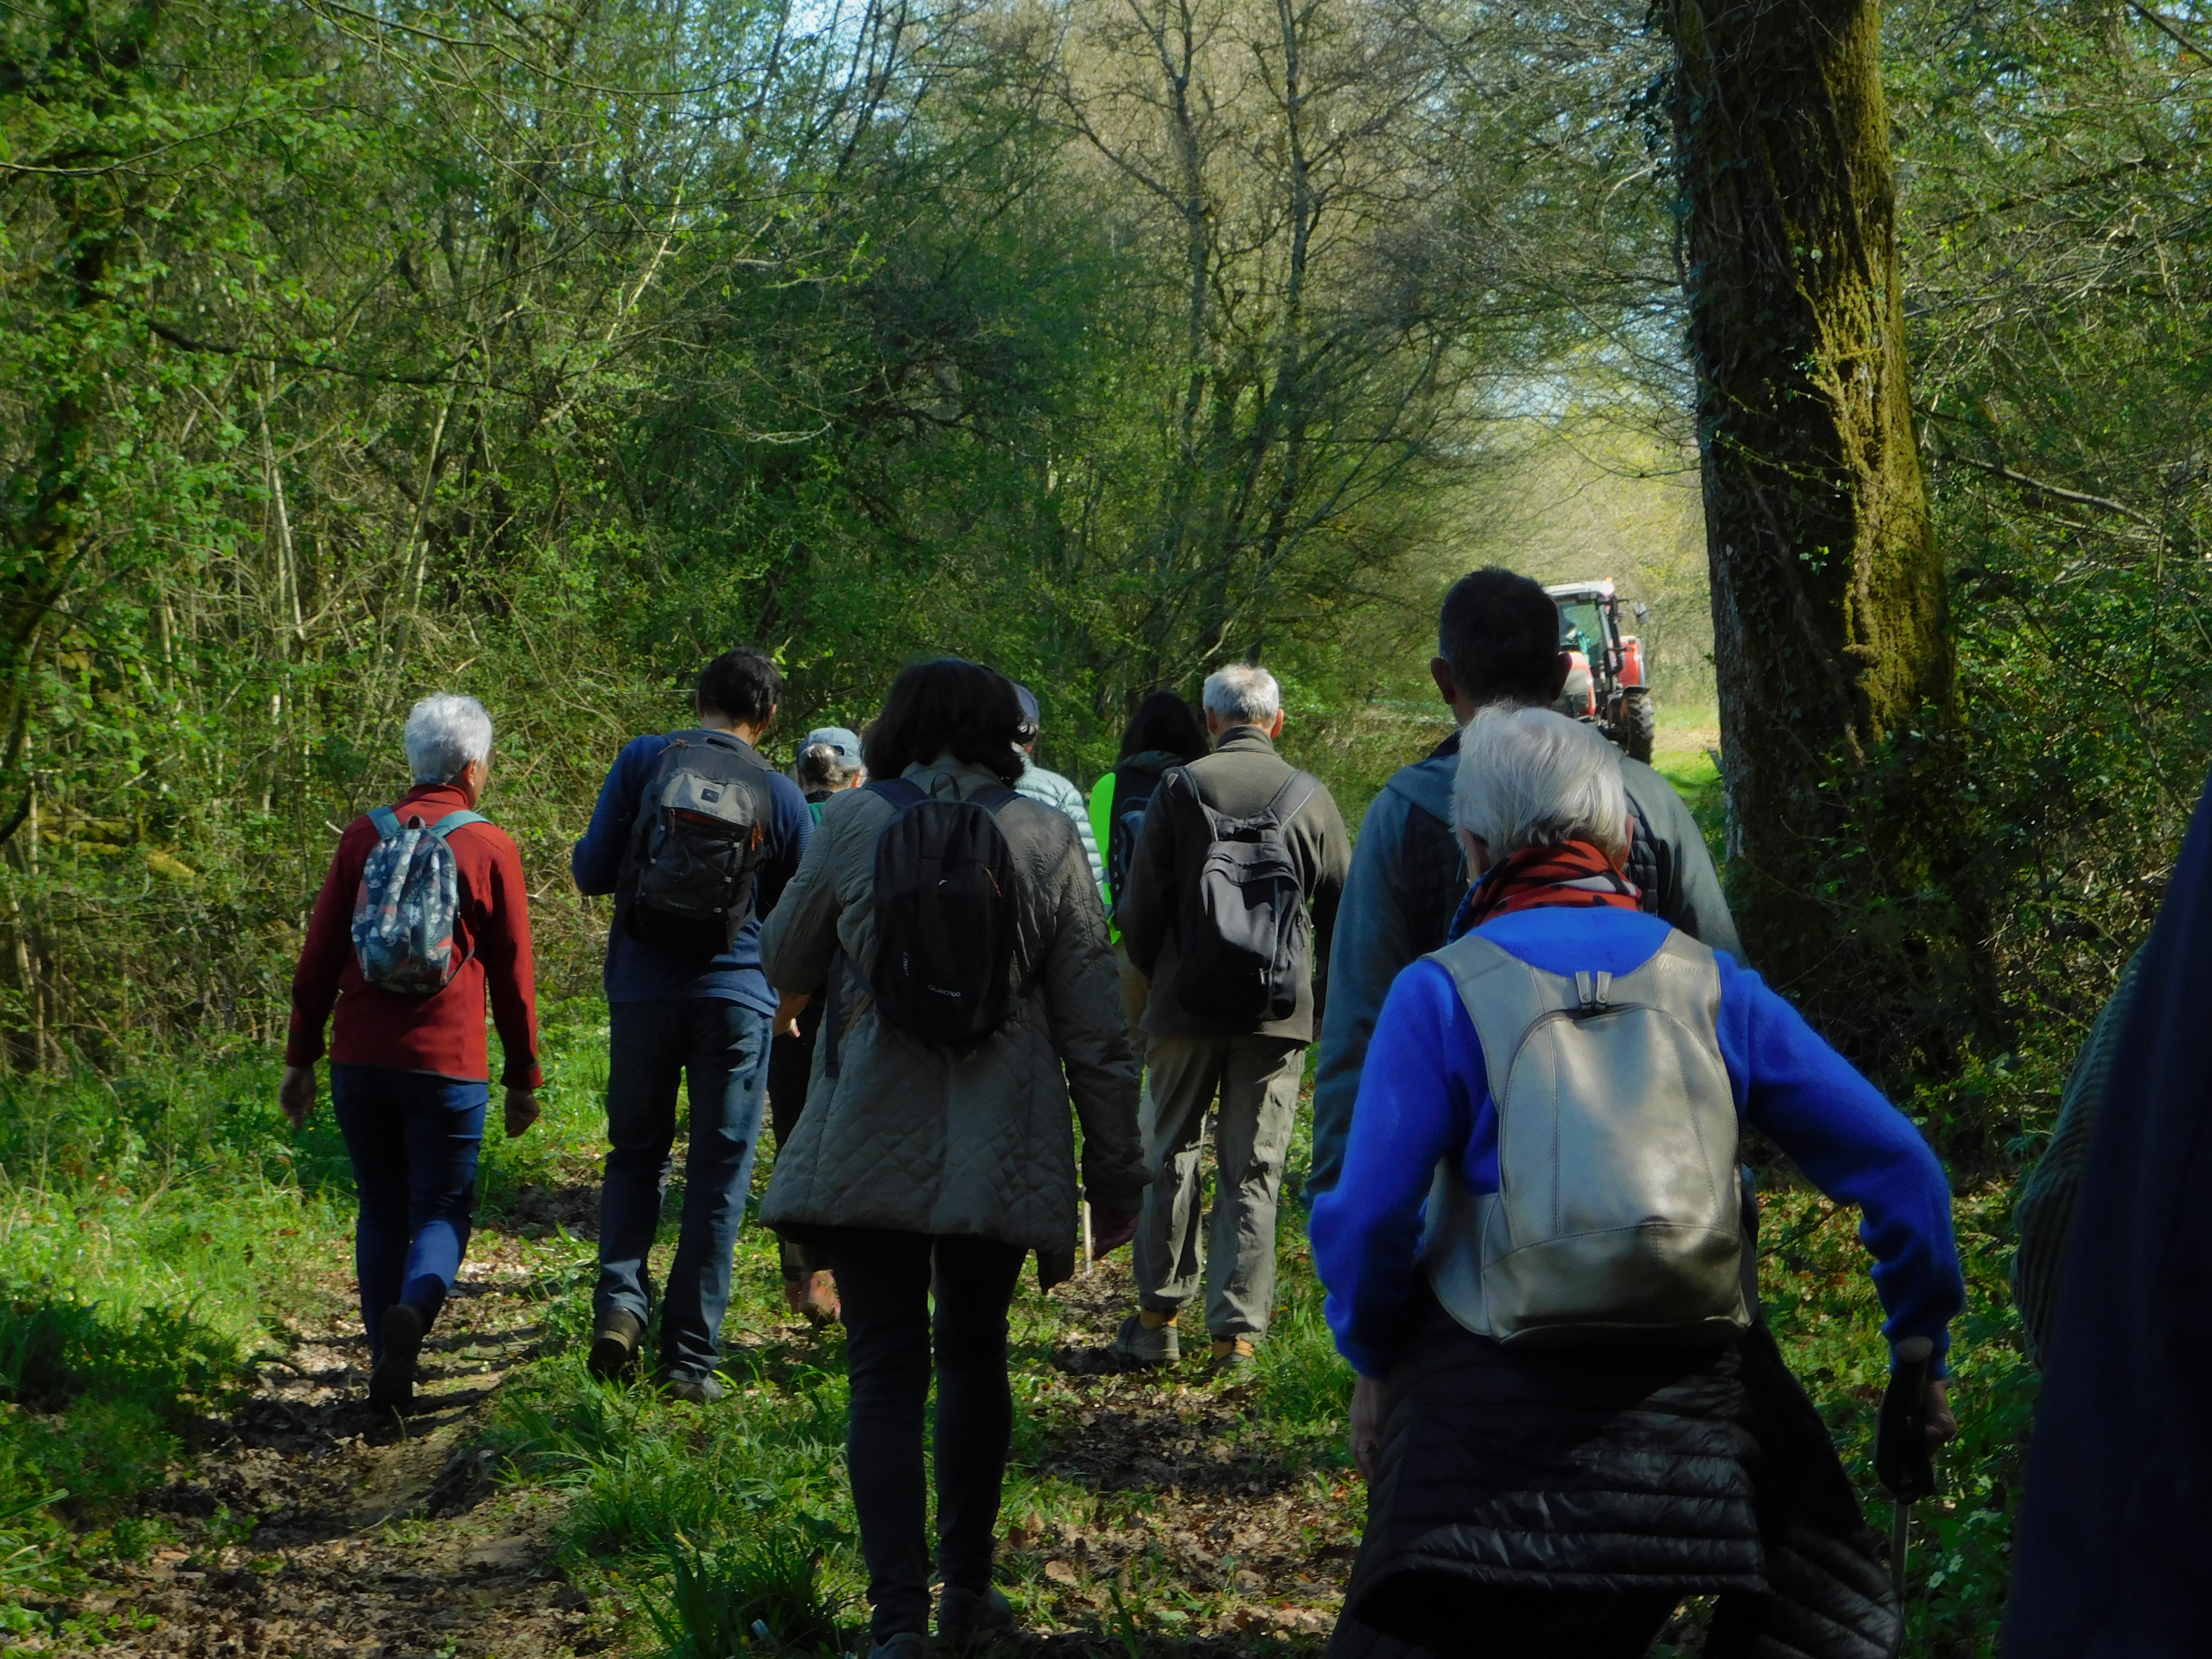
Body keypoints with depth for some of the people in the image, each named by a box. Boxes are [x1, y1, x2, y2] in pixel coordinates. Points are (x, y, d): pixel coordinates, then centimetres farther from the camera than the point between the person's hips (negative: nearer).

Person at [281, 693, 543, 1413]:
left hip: (361, 1058, 3)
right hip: (448, 1062, -3)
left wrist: (301, 1058, 14)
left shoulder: (364, 836, 6)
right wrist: (523, 1078, 9)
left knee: (381, 1210, 13)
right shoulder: (491, 848, -1)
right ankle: (415, 1307, -24)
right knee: (443, 1209, 5)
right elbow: (512, 975, 2)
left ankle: (387, 1367, 8)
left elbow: (319, 957, 7)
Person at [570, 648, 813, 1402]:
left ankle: (620, 1299, -5)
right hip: (736, 998, -1)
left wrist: (584, 855, 20)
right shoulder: (782, 796, 0)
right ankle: (690, 1355, 4)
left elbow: (592, 872, -2)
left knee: (636, 1154, 16)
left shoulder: (642, 761, -1)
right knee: (718, 1178, 5)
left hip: (643, 992, 1)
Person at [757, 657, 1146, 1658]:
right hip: (1001, 1156, 2)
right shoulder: (1046, 839, -1)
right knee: (975, 1355, 20)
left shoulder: (854, 824, -3)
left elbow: (784, 961, 10)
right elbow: (1095, 1025, -1)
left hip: (867, 1151, -2)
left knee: (887, 1371, 1)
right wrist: (1116, 1174, 6)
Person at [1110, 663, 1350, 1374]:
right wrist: (1330, 998, 21)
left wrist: (1150, 972, 17)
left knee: (1171, 1156, 12)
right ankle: (1238, 1330, 1)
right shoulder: (1310, 798, 1)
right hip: (1279, 1015, 1)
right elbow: (1341, 909, 7)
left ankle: (1159, 1318, 17)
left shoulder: (1179, 789, -4)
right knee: (1253, 1171, 5)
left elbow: (1140, 905, -2)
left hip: (1186, 1007, -1)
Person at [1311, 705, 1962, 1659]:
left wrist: (1373, 1363, 9)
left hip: (1502, 1419, -2)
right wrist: (1922, 1357, 17)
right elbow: (1896, 1168, 7)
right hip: (1704, 1399, 2)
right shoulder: (1710, 982, 8)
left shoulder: (1442, 992, 0)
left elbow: (1369, 1215, -7)